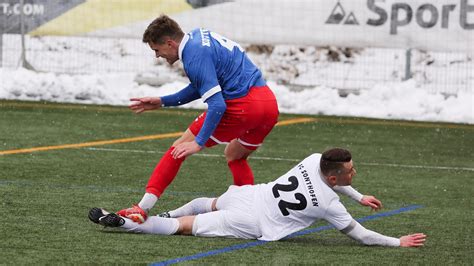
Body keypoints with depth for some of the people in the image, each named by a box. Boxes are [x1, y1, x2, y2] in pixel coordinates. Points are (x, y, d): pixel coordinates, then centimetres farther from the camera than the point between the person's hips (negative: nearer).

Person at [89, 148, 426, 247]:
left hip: (247, 194, 6)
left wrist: (358, 197, 30)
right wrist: (399, 242, -6)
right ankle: (122, 222, -1)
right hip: (253, 224, -6)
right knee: (186, 226, 0)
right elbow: (361, 236, -13)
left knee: (211, 204, 40)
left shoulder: (314, 159, -2)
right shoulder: (329, 205, -20)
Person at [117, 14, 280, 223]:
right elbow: (202, 86, 30)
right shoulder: (199, 36, 18)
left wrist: (199, 143, -18)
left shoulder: (195, 56, -11)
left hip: (242, 106, -9)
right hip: (269, 102, 9)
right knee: (235, 156, 31)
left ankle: (143, 208, -7)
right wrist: (162, 102, 30)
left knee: (181, 147, -1)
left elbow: (217, 105, -19)